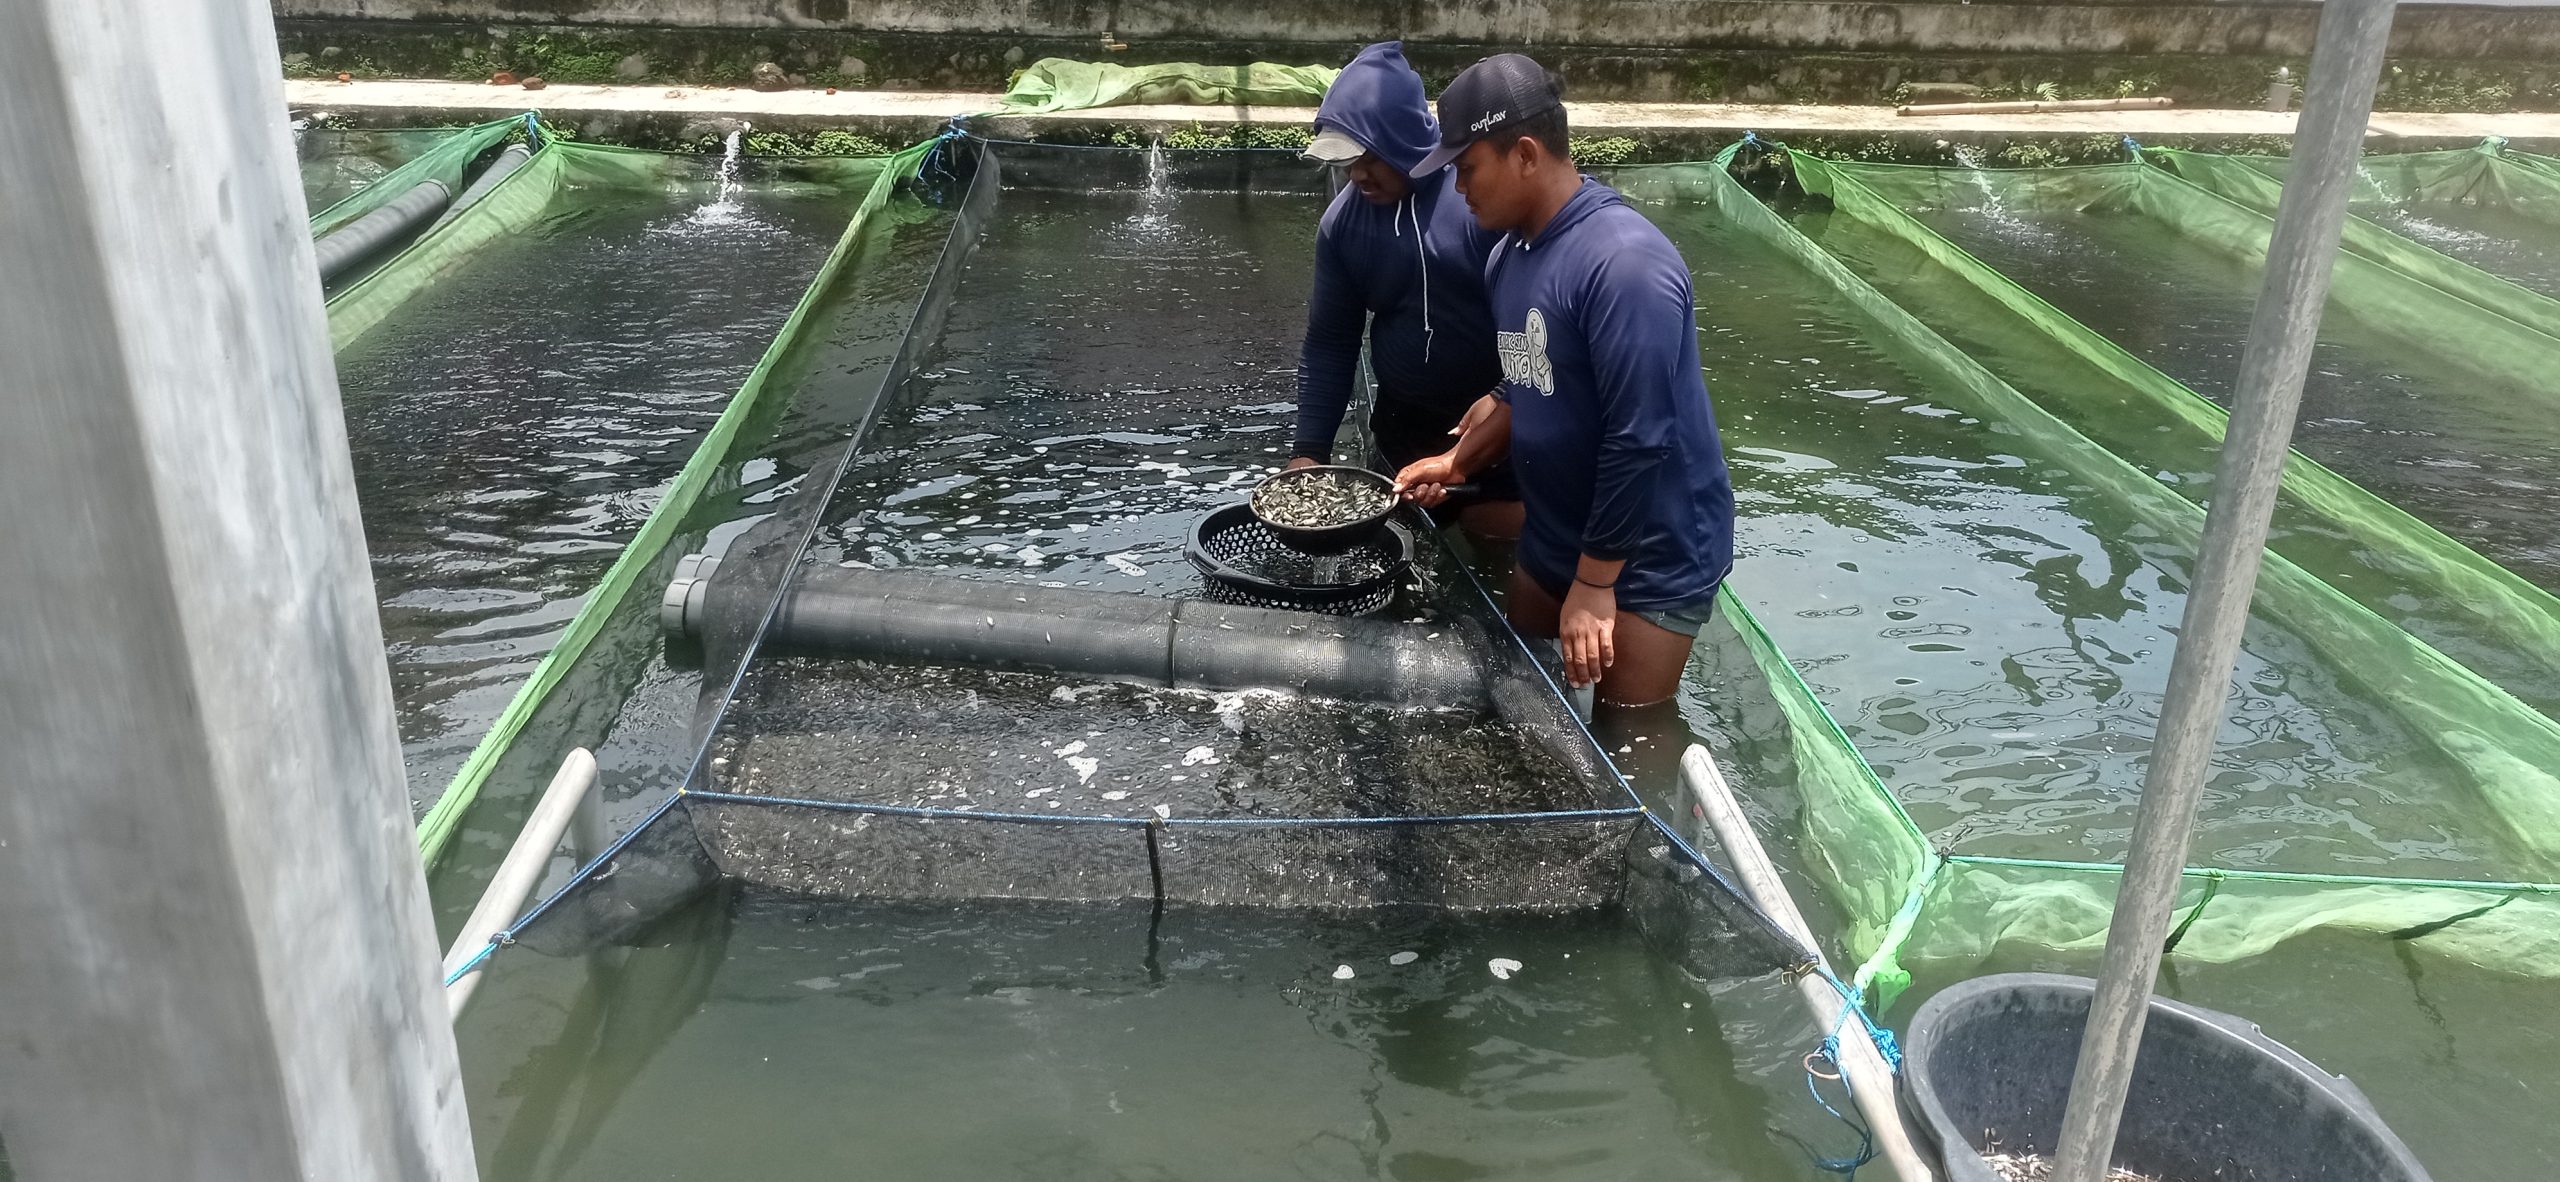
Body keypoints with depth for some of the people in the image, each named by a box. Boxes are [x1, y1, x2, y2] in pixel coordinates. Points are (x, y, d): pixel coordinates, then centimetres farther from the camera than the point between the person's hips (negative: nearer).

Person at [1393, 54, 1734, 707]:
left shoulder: (1625, 262, -26)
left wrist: (1594, 585, -23)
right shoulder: (1509, 255, 1)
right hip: (1553, 541, 8)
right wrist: (1459, 463, 3)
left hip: (1652, 558, -8)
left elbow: (1639, 440, -27)